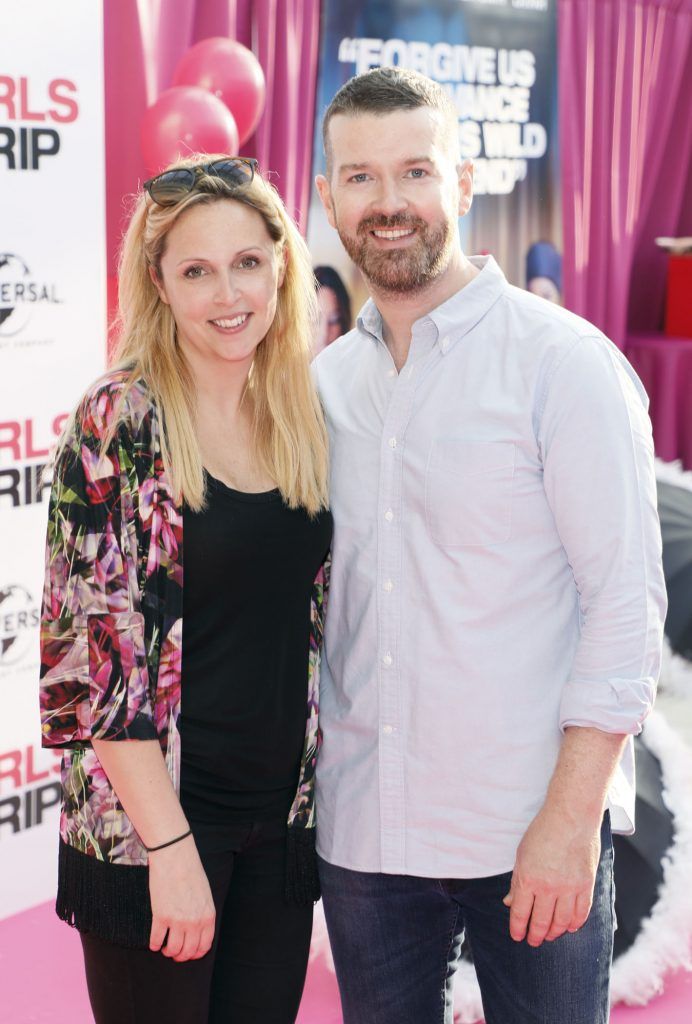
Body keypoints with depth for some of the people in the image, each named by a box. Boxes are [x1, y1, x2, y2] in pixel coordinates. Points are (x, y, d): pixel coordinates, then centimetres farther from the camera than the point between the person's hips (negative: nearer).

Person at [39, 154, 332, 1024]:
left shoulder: (306, 415, 4)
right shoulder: (119, 422, -13)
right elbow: (97, 647, -16)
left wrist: (316, 792, 9)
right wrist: (170, 845, -17)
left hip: (284, 813, 5)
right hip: (149, 823, -5)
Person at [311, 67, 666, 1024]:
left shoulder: (566, 362, -8)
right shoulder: (322, 381, 7)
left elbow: (627, 601, -11)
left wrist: (570, 821, -15)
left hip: (534, 835, -4)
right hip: (361, 831, 5)